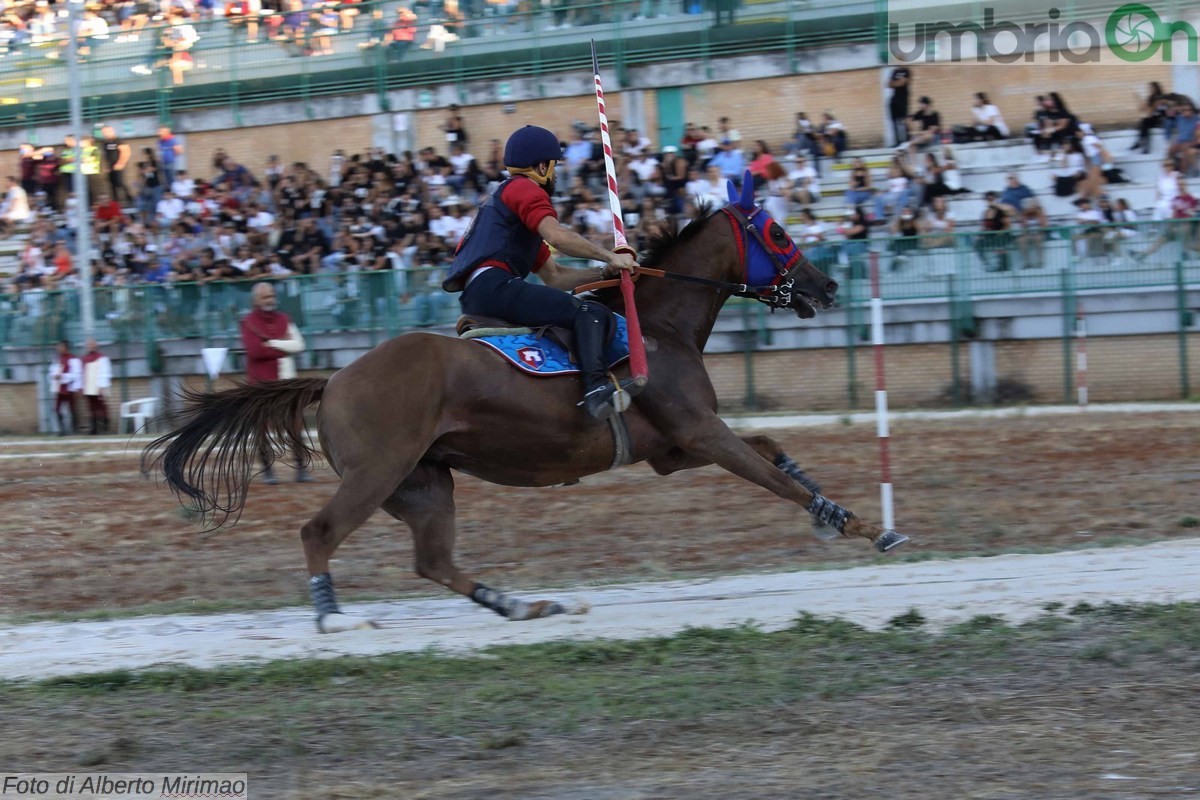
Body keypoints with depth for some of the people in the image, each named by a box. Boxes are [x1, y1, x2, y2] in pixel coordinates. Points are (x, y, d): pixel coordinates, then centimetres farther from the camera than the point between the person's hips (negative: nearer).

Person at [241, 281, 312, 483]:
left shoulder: (283, 319, 10)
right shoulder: (248, 322, -3)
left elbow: (298, 345, -2)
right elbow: (254, 350, -17)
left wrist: (272, 343, -11)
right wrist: (284, 347, -10)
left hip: (285, 381, 3)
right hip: (260, 382, -3)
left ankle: (300, 467, 4)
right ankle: (267, 469, 9)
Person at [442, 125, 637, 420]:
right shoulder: (525, 189, 3)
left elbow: (553, 276, 30)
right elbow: (557, 236, -16)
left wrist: (603, 273, 20)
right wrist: (610, 257, -9)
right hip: (493, 285, -10)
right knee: (593, 315, -19)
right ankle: (596, 389, -39)